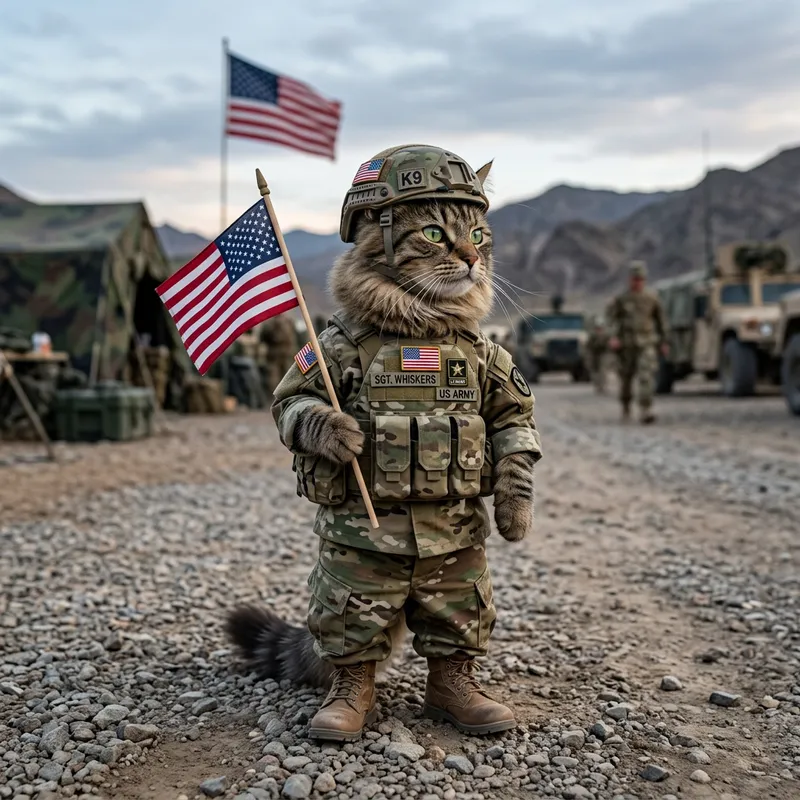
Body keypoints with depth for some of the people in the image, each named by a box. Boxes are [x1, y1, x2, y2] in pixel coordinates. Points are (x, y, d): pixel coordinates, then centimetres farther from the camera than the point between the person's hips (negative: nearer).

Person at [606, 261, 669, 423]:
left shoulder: (652, 298, 4)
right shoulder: (621, 299, 2)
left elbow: (660, 320, 12)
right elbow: (612, 318, -2)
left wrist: (664, 341, 12)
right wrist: (614, 337, -18)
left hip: (647, 344, 0)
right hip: (626, 344, 1)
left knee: (646, 376, -16)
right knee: (626, 378, 11)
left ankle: (646, 413, -21)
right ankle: (625, 408, 33)